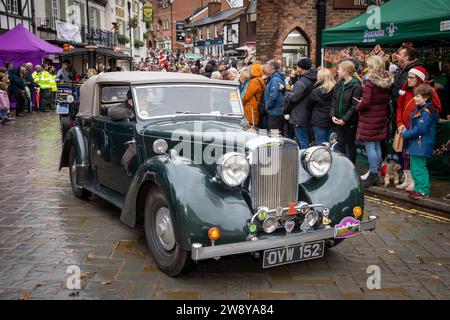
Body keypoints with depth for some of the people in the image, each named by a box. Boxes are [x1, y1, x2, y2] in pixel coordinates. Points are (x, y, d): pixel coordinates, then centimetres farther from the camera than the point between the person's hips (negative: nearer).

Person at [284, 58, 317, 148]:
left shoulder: (302, 82, -21)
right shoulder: (313, 80, 11)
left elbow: (293, 97, -22)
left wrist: (286, 94, -2)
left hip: (300, 118, -10)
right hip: (308, 116, 10)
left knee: (303, 142, -5)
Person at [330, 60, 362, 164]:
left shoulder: (356, 86, -14)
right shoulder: (339, 84, 7)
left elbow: (354, 106, -17)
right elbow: (334, 101, 8)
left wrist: (345, 119, -19)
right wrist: (333, 115, -4)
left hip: (350, 121, -6)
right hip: (338, 120, 6)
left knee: (350, 144, 8)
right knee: (340, 143, 10)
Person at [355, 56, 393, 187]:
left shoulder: (369, 82, -16)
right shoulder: (387, 81, 5)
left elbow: (365, 102, -20)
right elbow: (387, 99, 10)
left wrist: (357, 107, -3)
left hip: (369, 118, -8)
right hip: (381, 117, 8)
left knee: (370, 146, -2)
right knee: (377, 146, 13)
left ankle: (373, 174, 0)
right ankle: (375, 174, 21)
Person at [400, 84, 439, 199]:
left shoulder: (426, 112, -17)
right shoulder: (418, 110, 14)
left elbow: (420, 129, -23)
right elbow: (412, 125, 23)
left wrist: (406, 134, -13)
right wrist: (406, 130, 5)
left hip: (421, 145, -10)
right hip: (414, 144, 10)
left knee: (419, 168, -5)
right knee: (414, 167, 16)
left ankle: (423, 191, 3)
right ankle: (418, 188, 26)